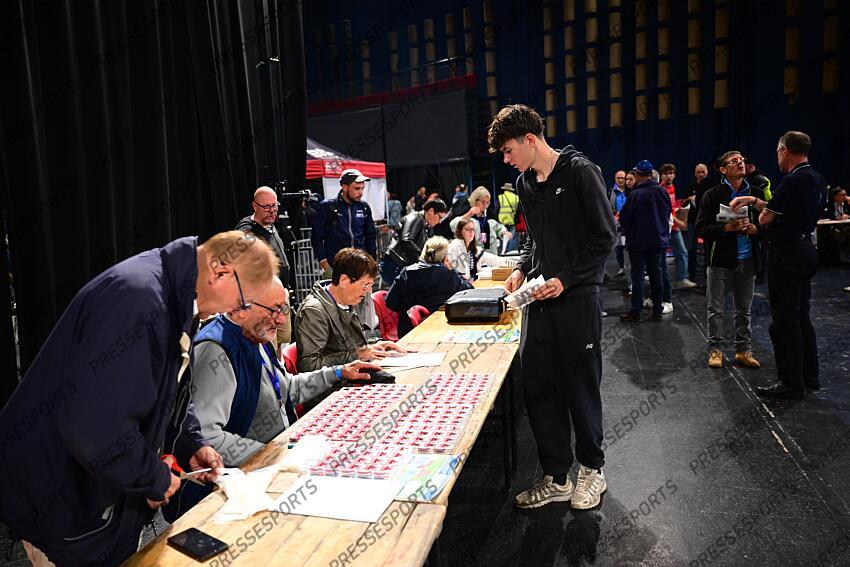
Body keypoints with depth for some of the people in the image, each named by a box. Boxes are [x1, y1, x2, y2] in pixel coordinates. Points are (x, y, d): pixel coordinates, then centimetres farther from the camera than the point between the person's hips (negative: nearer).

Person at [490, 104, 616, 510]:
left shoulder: (580, 172, -8)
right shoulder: (525, 183, 13)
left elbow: (604, 237, -10)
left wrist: (565, 279, -16)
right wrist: (522, 270, 5)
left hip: (577, 298, -6)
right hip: (540, 299, 7)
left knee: (580, 388, 6)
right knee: (538, 388, 7)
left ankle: (592, 470, 28)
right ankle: (556, 479, 21)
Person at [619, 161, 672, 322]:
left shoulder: (635, 194, -18)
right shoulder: (663, 191, 0)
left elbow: (624, 219, -13)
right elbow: (668, 213, 11)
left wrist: (627, 231, 7)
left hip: (638, 241, -5)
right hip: (659, 240, 5)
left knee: (638, 274, 0)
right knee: (656, 272, 12)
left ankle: (636, 311, 2)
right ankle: (658, 310, 18)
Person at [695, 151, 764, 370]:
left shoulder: (756, 193, 7)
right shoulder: (713, 195, -4)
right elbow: (701, 228, -8)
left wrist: (756, 229, -8)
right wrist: (727, 227, -21)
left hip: (748, 260, 3)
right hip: (721, 260, -3)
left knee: (744, 310, 12)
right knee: (716, 310, 4)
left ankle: (744, 350, 22)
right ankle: (715, 349, 16)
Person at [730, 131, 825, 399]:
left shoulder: (793, 181, -20)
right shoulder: (816, 179, 11)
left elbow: (765, 218, -17)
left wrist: (760, 209, 5)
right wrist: (753, 200, 14)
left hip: (786, 253, -10)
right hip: (806, 249, 10)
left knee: (785, 318, -2)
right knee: (801, 314, 17)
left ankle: (792, 383, 5)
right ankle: (809, 376, 27)